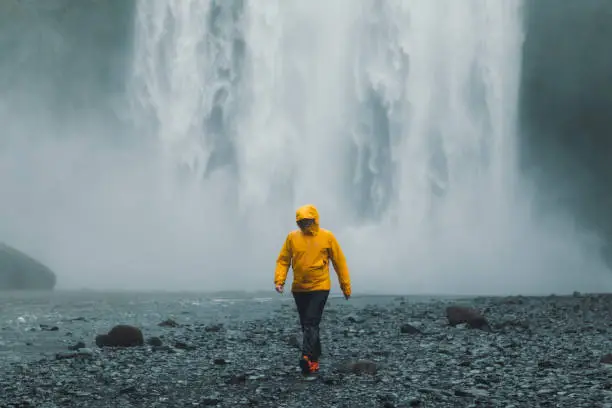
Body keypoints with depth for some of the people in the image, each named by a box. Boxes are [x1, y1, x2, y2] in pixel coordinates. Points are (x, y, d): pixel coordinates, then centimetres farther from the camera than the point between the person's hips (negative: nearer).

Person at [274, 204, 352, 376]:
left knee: (311, 323, -16)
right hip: (299, 289, 3)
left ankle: (307, 358, -24)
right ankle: (315, 359, 21)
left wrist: (346, 286, 6)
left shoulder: (327, 237, -2)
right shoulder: (292, 237, 2)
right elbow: (283, 260, 4)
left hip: (320, 287, -3)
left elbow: (339, 262, 4)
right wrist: (279, 280, -11)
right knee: (306, 325, 9)